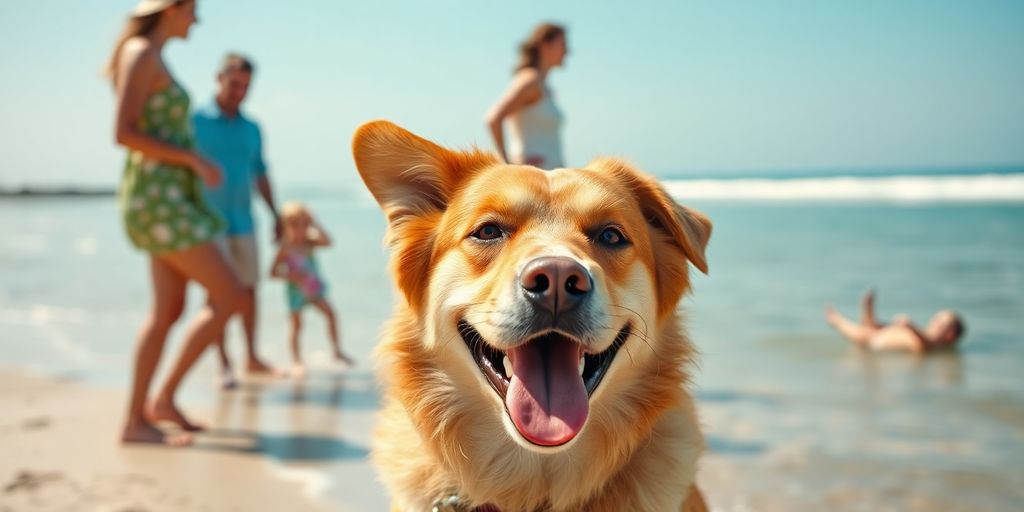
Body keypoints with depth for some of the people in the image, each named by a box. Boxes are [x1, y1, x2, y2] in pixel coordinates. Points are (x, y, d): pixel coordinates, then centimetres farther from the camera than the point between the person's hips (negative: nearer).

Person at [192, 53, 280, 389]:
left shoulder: (252, 128, 9)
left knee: (248, 289, 9)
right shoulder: (195, 121, -5)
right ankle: (224, 366, -6)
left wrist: (276, 216, 11)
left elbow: (260, 175, 15)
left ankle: (251, 358, 21)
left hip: (242, 221, 5)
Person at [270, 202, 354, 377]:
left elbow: (327, 241, -23)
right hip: (297, 290, -4)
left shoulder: (309, 242, -5)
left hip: (314, 288, 4)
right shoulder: (285, 249, -17)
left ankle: (337, 351, 9)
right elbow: (274, 271, -17)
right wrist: (291, 275, -29)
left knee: (330, 312, -4)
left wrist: (314, 225, -20)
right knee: (297, 325, 4)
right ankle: (296, 361, 19)